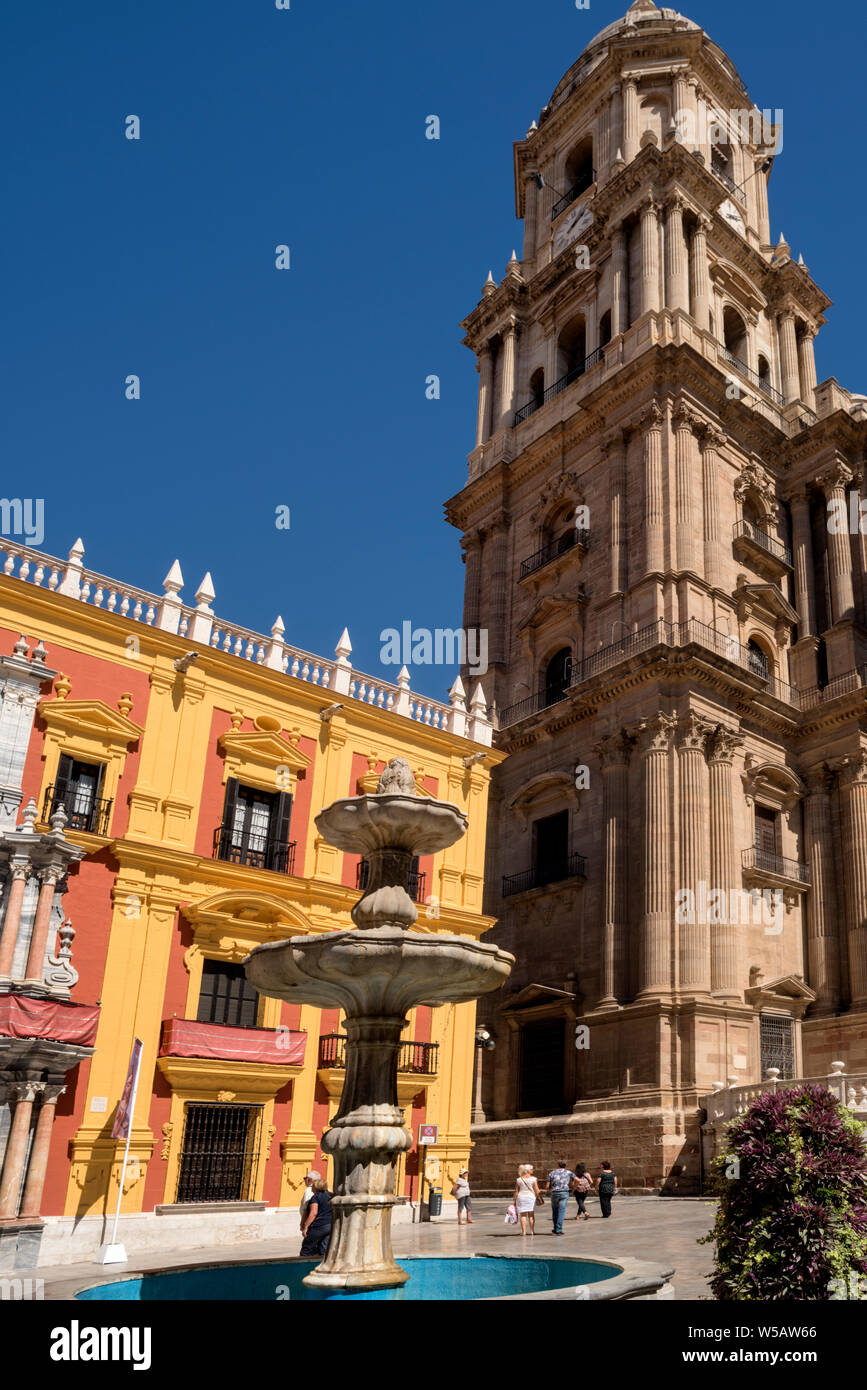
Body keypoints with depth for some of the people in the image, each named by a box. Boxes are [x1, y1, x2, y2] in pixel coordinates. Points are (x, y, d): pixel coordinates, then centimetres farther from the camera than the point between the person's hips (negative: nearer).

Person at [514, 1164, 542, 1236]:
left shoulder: (519, 1179, -1)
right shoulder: (533, 1179, -7)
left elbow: (516, 1191, 1)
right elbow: (537, 1190, -7)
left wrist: (515, 1200, 6)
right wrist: (539, 1198, 4)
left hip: (521, 1197, 1)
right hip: (531, 1197, -1)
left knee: (523, 1215, 2)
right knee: (531, 1215, 8)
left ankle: (524, 1231, -2)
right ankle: (532, 1231, 7)